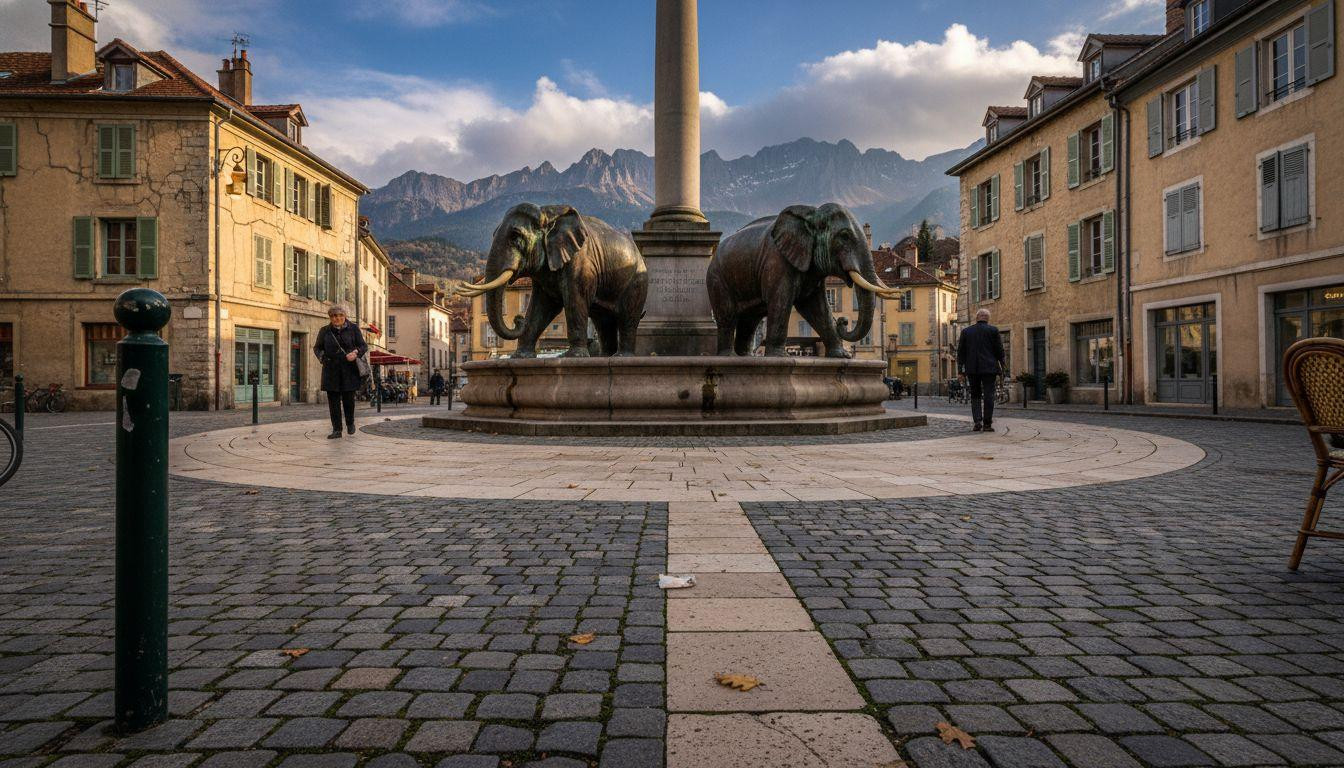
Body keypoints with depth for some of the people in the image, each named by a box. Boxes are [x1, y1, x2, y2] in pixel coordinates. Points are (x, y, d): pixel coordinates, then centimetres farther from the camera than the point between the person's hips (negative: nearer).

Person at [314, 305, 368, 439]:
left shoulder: (353, 328, 4)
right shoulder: (324, 331, 8)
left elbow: (364, 346, 5)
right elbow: (317, 347, 18)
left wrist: (356, 353, -16)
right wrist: (321, 357, -3)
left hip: (349, 370, -1)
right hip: (331, 370, 2)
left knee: (348, 398, 0)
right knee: (333, 399, 1)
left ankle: (350, 423, 26)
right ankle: (336, 429, 7)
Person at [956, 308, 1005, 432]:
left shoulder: (966, 331, 6)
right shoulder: (993, 330, 0)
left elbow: (961, 351, 6)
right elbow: (999, 350, -1)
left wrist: (961, 369, 10)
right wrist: (1001, 366, 7)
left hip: (972, 368, 2)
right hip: (989, 368, -2)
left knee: (975, 395, 12)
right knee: (988, 396, 2)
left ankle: (977, 421, -1)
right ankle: (987, 424, 1)